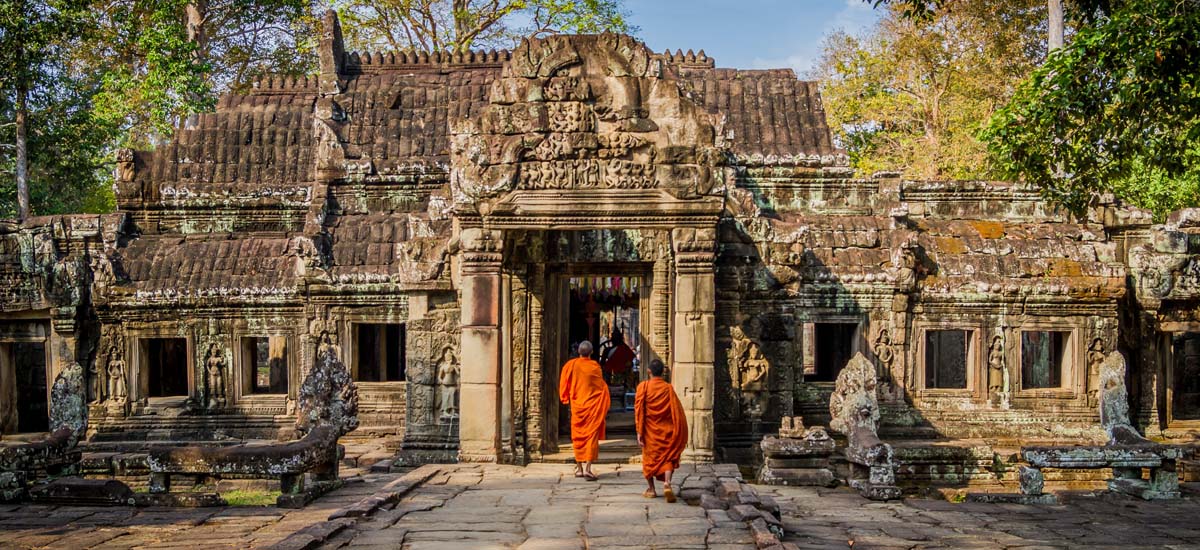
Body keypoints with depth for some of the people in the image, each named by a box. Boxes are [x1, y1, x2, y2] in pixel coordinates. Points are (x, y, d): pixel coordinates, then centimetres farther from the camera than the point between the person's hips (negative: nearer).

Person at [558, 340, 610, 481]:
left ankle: (579, 468, 18)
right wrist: (604, 406, 12)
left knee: (578, 437, 13)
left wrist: (566, 399, 21)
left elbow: (564, 386, 5)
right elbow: (602, 387, 0)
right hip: (592, 407, -2)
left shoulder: (570, 365, -3)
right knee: (591, 436, -2)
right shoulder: (594, 366, -8)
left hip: (577, 406, 2)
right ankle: (587, 469, -12)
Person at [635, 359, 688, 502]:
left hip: (650, 431, 0)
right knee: (668, 458, 8)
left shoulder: (643, 386, -7)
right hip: (666, 430, 0)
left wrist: (639, 432, -7)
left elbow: (639, 410, -10)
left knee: (649, 458, 15)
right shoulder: (668, 388, -4)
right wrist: (680, 434, 4)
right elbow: (677, 410, -4)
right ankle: (667, 483, -15)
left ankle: (651, 489, 18)